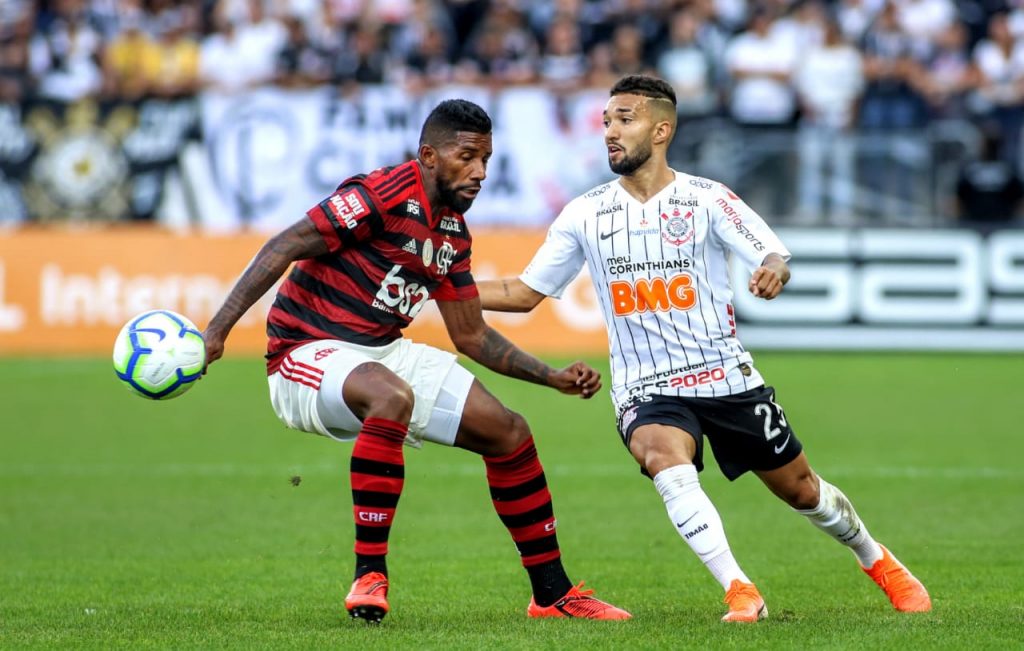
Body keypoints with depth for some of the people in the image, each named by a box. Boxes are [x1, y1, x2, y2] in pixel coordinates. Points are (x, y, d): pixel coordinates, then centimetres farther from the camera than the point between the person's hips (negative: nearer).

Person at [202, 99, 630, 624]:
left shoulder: (453, 232, 8)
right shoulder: (382, 197, -19)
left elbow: (471, 336, 17)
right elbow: (284, 248, -22)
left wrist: (553, 378, 9)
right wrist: (217, 331, -29)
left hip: (386, 353, 9)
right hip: (307, 353, -9)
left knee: (508, 432, 2)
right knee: (392, 396, -40)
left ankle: (552, 593, 15)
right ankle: (369, 577, -33)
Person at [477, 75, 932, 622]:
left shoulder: (708, 200, -7)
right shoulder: (584, 214, 0)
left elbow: (773, 256, -19)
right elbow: (524, 293, 4)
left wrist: (773, 270, -44)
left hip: (726, 378, -1)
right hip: (647, 391, 1)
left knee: (800, 490, 10)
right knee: (665, 459, -33)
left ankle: (875, 559, 40)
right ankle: (739, 591, -28)